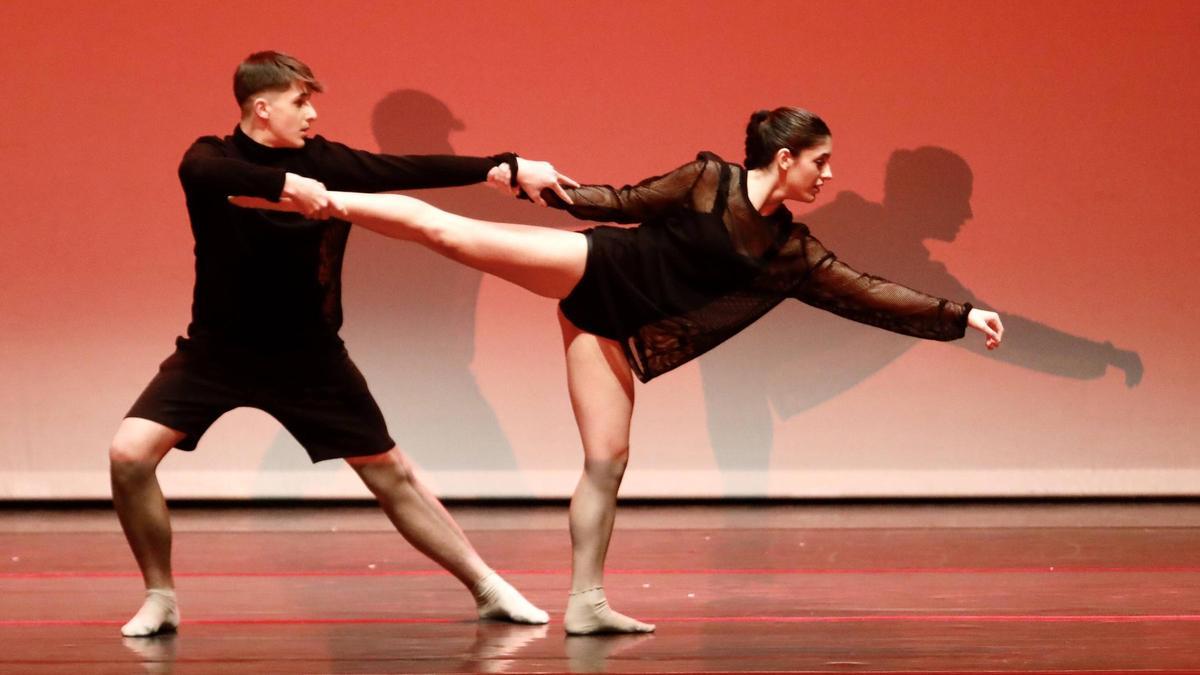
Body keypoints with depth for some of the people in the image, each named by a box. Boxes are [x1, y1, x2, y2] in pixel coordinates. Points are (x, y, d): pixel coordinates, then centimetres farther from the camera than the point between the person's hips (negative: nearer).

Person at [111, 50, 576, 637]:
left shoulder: (325, 162, -5)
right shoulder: (212, 158, -11)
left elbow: (411, 170, -7)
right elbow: (203, 173, -35)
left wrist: (507, 168, -15)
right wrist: (284, 184, -49)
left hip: (309, 357, 1)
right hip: (219, 349, -1)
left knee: (390, 473, 6)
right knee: (130, 453, -19)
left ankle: (488, 589, 17)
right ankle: (160, 598, -2)